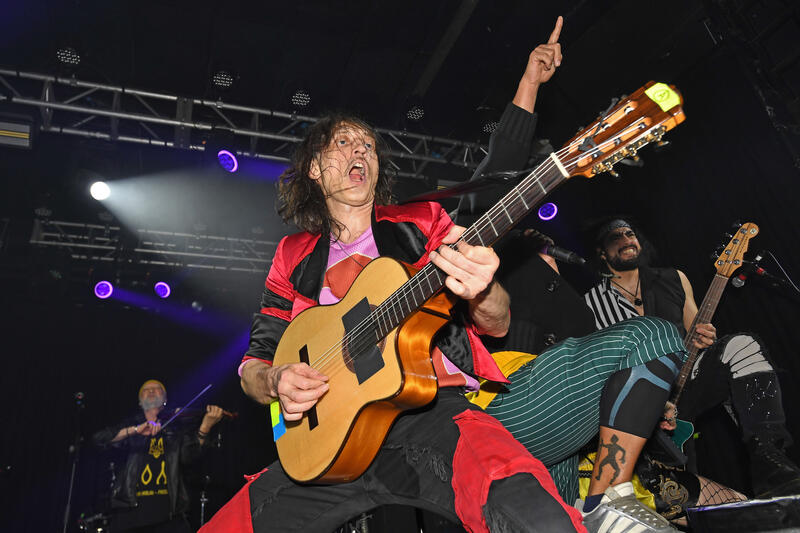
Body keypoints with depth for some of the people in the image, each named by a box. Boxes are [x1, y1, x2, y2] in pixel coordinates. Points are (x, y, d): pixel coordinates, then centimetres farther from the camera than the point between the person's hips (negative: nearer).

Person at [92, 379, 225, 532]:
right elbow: (98, 438, -2)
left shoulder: (175, 425, 13)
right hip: (130, 509, 1)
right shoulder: (130, 424, 15)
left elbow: (188, 456, -1)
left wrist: (205, 426, -16)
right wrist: (135, 430, -18)